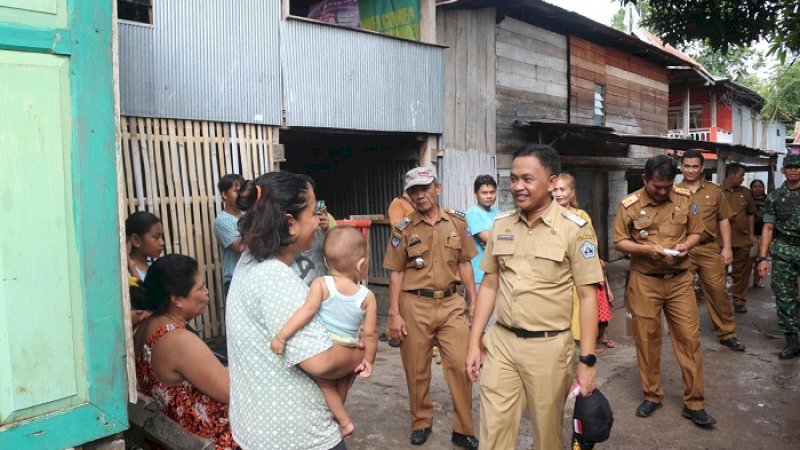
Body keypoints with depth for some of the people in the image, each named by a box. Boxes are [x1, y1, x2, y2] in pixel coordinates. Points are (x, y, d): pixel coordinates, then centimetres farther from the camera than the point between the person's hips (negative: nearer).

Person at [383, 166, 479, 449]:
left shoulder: (457, 222, 4)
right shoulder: (403, 228, -3)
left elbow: (464, 264, 10)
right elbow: (396, 273, -2)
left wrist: (474, 302, 8)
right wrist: (394, 314, -6)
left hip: (451, 303, 2)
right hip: (415, 305, -1)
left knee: (461, 365, 1)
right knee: (417, 369, 9)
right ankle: (421, 422, 30)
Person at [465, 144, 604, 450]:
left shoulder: (575, 229, -9)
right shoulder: (500, 225, 4)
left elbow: (588, 295, -8)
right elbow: (489, 285, 9)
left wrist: (587, 360, -10)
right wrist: (474, 342, 7)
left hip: (548, 346, -3)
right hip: (500, 342, 3)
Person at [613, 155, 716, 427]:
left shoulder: (685, 199, 1)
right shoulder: (629, 205, -6)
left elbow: (696, 232, 10)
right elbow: (619, 242, -4)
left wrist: (686, 245, -12)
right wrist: (647, 249, -19)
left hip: (680, 280, 2)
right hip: (644, 282, -1)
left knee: (689, 338, 1)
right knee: (647, 340, 8)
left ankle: (694, 403, 13)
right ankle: (652, 395, 25)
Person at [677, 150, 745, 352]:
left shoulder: (714, 191, 8)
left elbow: (723, 220, 9)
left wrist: (727, 247, 2)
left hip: (710, 248, 1)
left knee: (718, 291, 4)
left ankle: (727, 333, 18)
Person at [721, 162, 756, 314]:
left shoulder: (746, 193, 8)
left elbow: (751, 214, 14)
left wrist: (751, 234, 9)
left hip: (742, 239, 4)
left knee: (741, 271, 9)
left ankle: (739, 300, 21)